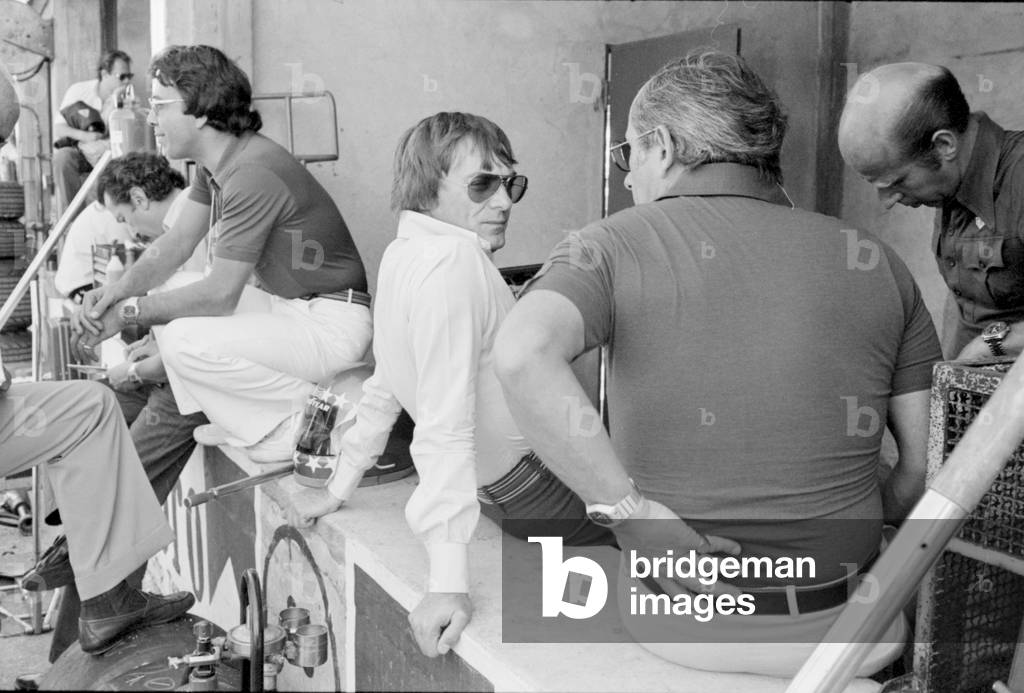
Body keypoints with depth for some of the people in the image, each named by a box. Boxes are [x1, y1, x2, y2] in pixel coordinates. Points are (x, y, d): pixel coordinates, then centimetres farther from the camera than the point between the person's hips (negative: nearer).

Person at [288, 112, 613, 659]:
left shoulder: (405, 253, 2)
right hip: (524, 479, -10)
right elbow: (445, 424, -33)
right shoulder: (453, 261, -26)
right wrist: (448, 580, -36)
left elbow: (386, 386, 11)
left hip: (496, 475, 10)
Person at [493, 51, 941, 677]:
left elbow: (522, 355, -28)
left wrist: (629, 509, -20)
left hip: (682, 625, -2)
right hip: (840, 630, 2)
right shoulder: (875, 262, 1)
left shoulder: (615, 245, -7)